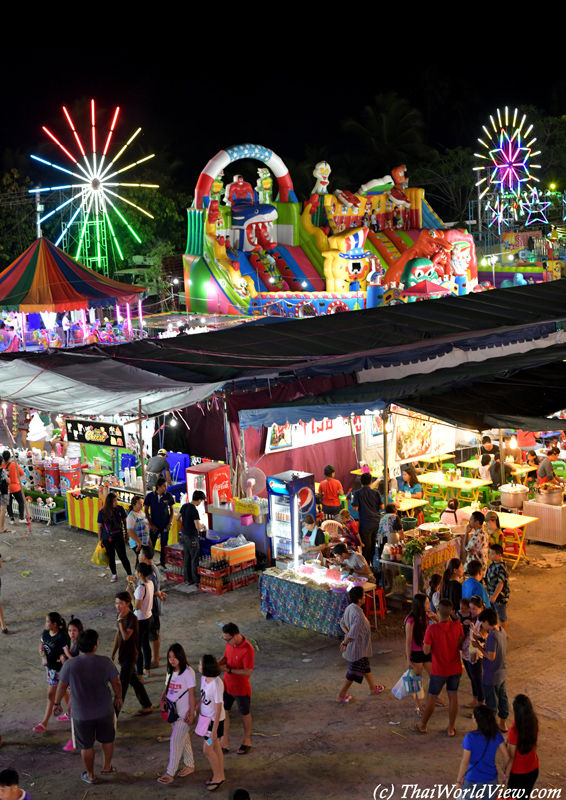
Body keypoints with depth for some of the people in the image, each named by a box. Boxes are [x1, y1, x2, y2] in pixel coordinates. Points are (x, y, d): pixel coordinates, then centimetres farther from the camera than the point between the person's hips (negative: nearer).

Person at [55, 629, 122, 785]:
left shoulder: (70, 664, -20)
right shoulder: (105, 662, -18)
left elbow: (62, 686, -7)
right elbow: (116, 682, -6)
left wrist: (57, 702, 11)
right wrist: (118, 697, 14)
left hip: (81, 714, -1)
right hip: (105, 710, 1)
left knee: (86, 745, 19)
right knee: (107, 739, 26)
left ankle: (90, 775, 34)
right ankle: (107, 767, 42)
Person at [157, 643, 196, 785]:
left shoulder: (188, 672, -17)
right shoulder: (170, 671, 6)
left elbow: (191, 694, -16)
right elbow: (167, 688, 13)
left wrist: (191, 714, -17)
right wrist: (162, 699, -8)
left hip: (184, 714, -7)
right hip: (173, 712, 7)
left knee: (175, 742, -4)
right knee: (184, 740, 19)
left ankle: (170, 773, 3)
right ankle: (190, 765, 34)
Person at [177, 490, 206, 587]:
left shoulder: (184, 506, 3)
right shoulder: (194, 510, -22)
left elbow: (178, 518, 17)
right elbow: (198, 526, -24)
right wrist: (203, 525, -3)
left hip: (184, 535, 8)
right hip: (191, 537, -8)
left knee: (186, 558, 14)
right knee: (195, 560, 0)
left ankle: (188, 580, 21)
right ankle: (197, 582, 4)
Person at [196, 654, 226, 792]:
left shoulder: (216, 684, -30)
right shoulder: (204, 678, -5)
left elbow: (218, 709, -24)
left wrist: (214, 731, -21)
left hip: (215, 719, -8)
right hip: (206, 717, 8)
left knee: (207, 749, 3)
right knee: (215, 748, 19)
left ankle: (217, 776, 22)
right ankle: (220, 776, 33)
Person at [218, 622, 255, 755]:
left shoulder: (247, 650, -29)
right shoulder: (229, 644, -6)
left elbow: (248, 672, -26)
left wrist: (228, 670, -27)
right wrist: (218, 663, -11)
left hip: (241, 688, -6)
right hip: (227, 685, 6)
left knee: (245, 714, 14)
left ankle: (247, 741, 33)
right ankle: (224, 742, 22)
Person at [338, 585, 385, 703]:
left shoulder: (349, 608, -5)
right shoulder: (358, 615, -33)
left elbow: (342, 623, 4)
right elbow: (353, 634, -31)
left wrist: (347, 634, -9)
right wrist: (345, 643, -16)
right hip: (357, 647, -9)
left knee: (365, 666, 25)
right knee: (354, 671, 7)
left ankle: (373, 687, 43)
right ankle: (341, 695, 18)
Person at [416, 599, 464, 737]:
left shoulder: (432, 629, -25)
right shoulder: (457, 626, -15)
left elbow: (426, 651, -18)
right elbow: (460, 643, 1)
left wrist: (426, 641, 0)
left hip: (439, 671, -3)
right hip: (455, 669, 3)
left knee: (431, 698, 15)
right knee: (453, 697, 18)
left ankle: (423, 725, 33)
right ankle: (451, 728, 28)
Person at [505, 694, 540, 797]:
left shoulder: (514, 731, -30)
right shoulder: (533, 724, -12)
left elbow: (511, 757, -20)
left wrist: (507, 775, -10)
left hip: (518, 773, -6)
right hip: (533, 770, 6)